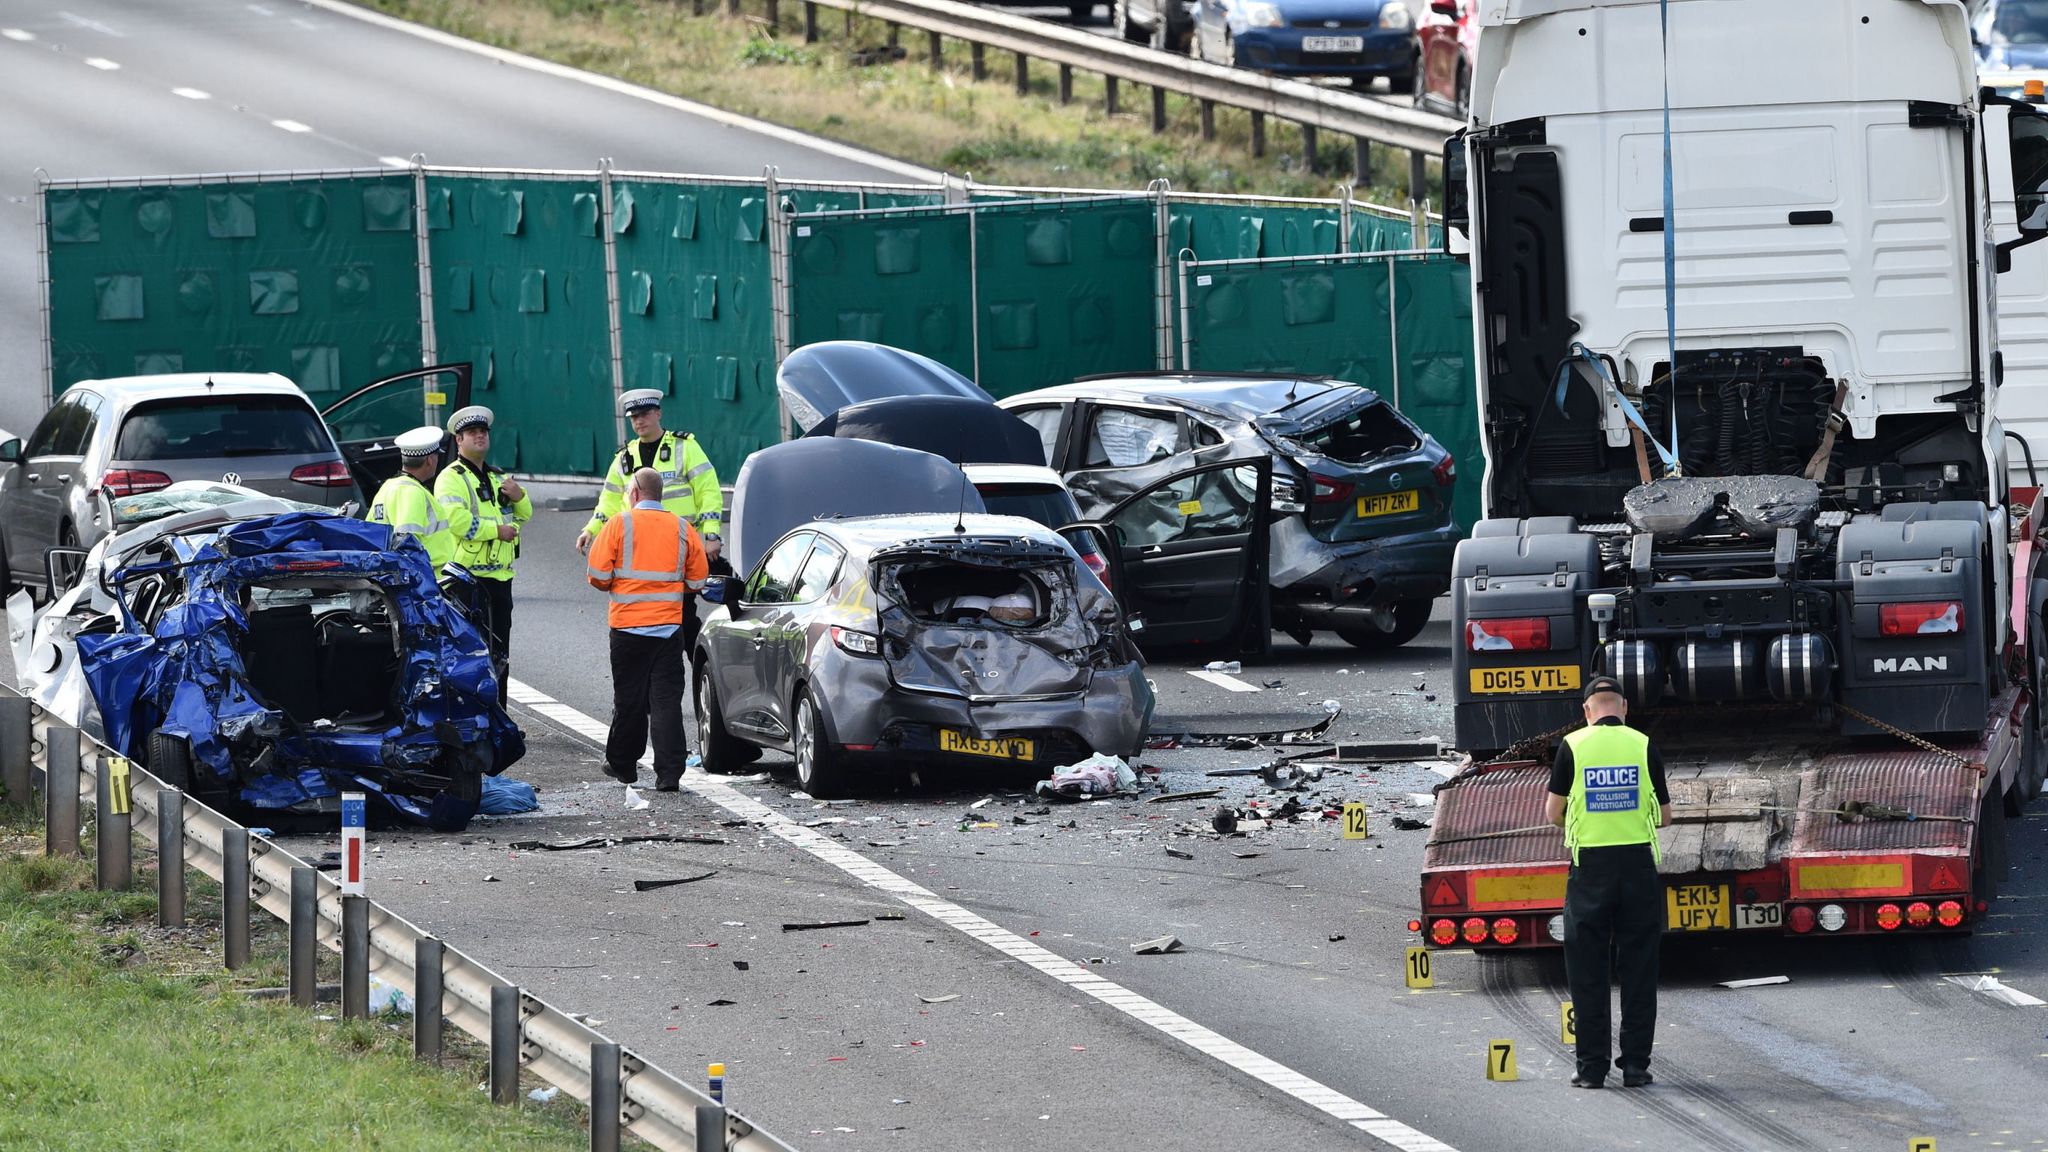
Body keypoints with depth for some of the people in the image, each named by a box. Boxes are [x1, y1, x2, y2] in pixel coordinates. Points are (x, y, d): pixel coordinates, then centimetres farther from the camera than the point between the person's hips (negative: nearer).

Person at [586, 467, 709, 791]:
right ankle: (668, 773, -8)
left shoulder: (619, 524, -5)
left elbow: (598, 574, -7)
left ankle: (622, 764, 20)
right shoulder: (682, 528, 4)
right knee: (667, 699, 0)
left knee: (629, 698, 9)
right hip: (670, 626, 2)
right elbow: (698, 580, 7)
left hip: (628, 625, -2)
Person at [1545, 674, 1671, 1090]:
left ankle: (1592, 1067, 3)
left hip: (1590, 866, -1)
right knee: (1638, 969, 7)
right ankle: (1635, 1064, 5)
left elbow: (1554, 812, 3)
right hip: (1639, 864, 1)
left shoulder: (1573, 746, -2)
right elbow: (1664, 814, 7)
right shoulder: (1643, 746, 1)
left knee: (1587, 970, 5)